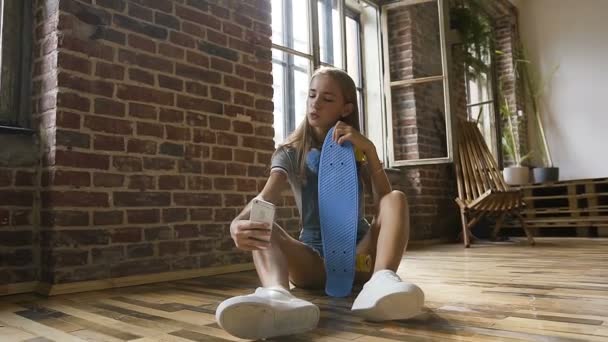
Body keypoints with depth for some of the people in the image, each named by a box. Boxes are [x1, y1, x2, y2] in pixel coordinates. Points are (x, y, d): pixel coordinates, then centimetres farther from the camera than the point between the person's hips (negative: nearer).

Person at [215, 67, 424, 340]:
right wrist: (238, 224, -40)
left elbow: (384, 200, -9)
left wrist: (369, 149, -21)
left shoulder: (355, 151, 6)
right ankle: (276, 296, -61)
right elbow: (264, 201, -18)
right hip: (313, 260, 0)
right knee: (262, 228, -28)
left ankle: (382, 280, -52)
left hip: (358, 253, 1)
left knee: (396, 198, -24)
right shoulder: (291, 153, 2)